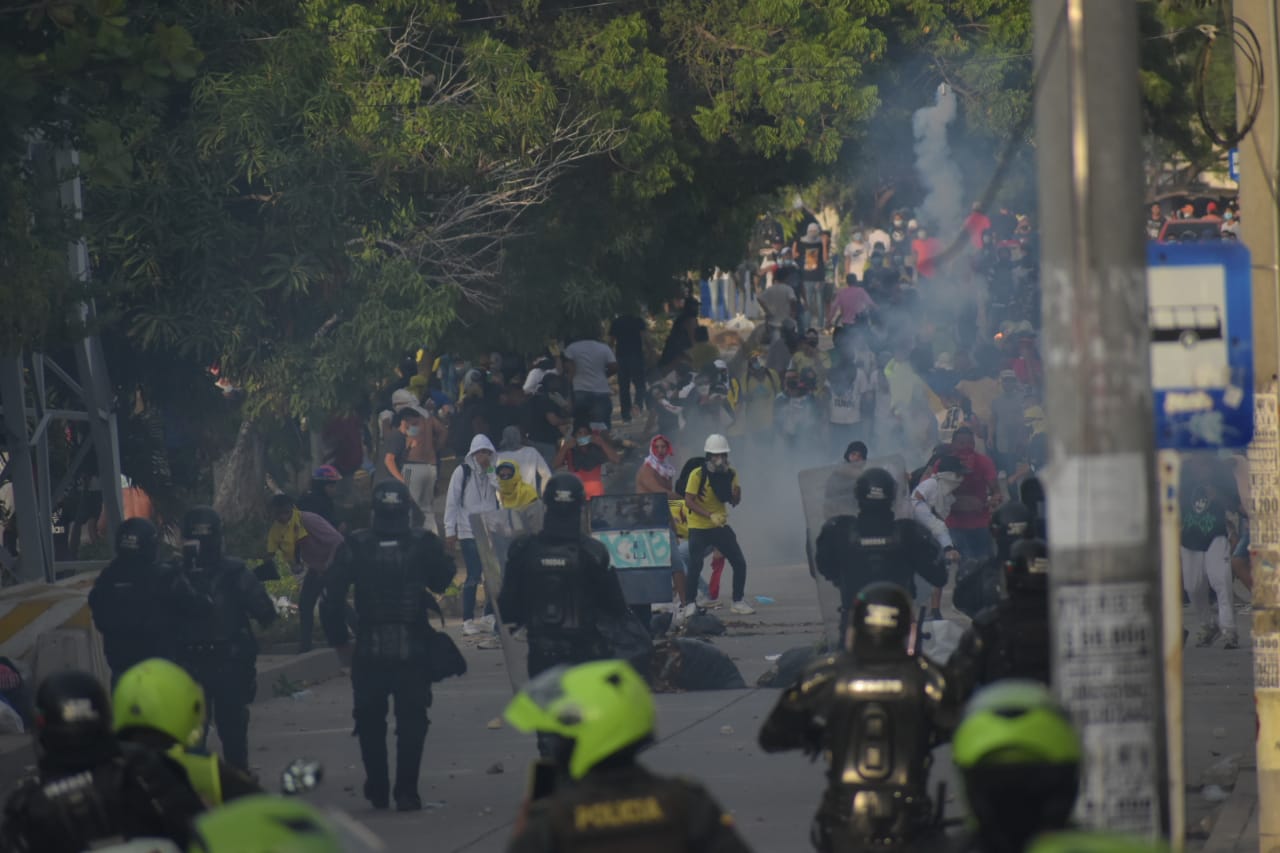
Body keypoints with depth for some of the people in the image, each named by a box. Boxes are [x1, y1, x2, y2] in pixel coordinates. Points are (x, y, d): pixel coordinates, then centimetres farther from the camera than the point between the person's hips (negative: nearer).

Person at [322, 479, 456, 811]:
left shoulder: (356, 546, -4)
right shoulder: (423, 544, -8)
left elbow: (333, 596, -5)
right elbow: (444, 581, 7)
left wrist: (338, 639, 4)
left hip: (369, 649, 1)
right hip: (413, 648, -1)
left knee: (370, 721, 14)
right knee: (411, 721, 6)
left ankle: (377, 791, 16)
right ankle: (406, 793, 1)